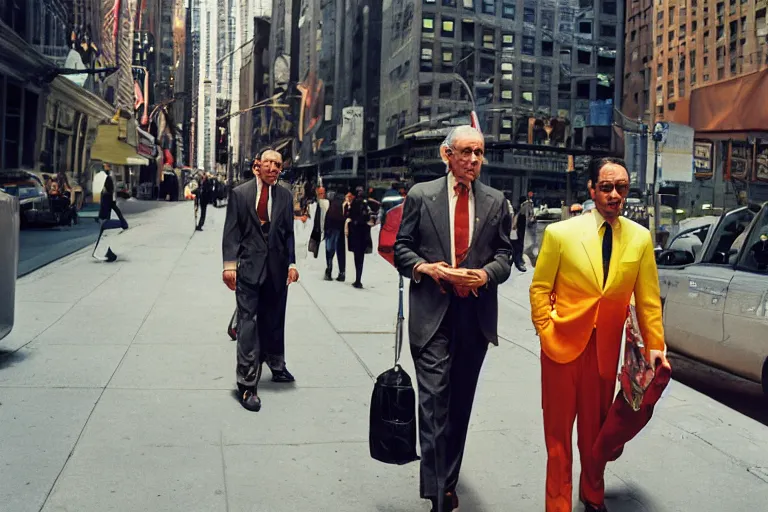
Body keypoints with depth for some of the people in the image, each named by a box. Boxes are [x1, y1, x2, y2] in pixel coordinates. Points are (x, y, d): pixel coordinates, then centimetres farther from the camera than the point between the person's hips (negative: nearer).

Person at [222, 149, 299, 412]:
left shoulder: (285, 196, 6)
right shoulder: (240, 193, 0)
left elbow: (289, 233, 7)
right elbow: (231, 232, -3)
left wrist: (292, 263, -3)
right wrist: (229, 264, -13)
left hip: (277, 268, 3)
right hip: (249, 266, -3)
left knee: (274, 321, 15)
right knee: (248, 323, -5)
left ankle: (276, 367, 36)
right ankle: (247, 384, 0)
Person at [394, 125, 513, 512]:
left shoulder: (496, 202, 8)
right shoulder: (421, 195, 2)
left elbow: (504, 255, 8)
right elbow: (402, 248, 5)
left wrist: (485, 274, -13)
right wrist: (425, 267, -14)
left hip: (476, 313, 3)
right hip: (432, 312, -3)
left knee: (460, 401, 13)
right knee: (435, 399, -9)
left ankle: (448, 480, 29)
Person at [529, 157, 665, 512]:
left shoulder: (640, 238, 0)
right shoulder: (560, 233, -8)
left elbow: (648, 298, 3)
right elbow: (539, 288, -1)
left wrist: (655, 346, 2)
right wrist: (546, 333, -6)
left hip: (607, 348, 2)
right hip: (563, 345, -2)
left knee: (595, 428, 16)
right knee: (559, 430, 6)